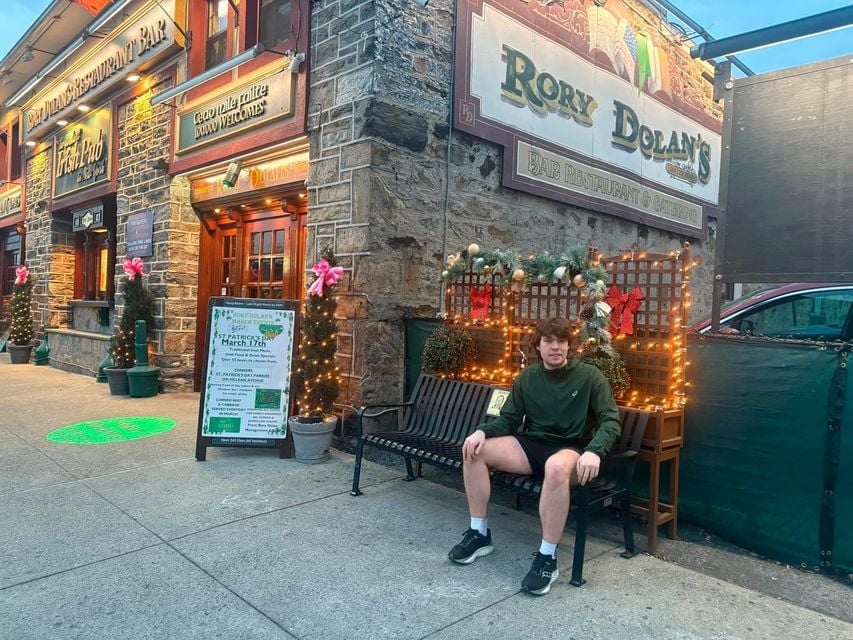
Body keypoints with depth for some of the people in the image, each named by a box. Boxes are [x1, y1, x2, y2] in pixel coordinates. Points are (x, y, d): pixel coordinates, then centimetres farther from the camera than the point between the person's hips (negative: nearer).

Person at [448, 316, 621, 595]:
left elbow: (611, 421, -10)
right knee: (474, 449, -15)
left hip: (572, 450, -5)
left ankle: (547, 557, -26)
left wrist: (594, 451, -30)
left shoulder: (589, 375, -4)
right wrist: (482, 430, -14)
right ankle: (480, 534, -4)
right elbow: (508, 420, 8)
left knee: (556, 466, -42)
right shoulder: (527, 378, 7)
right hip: (533, 445, 5)